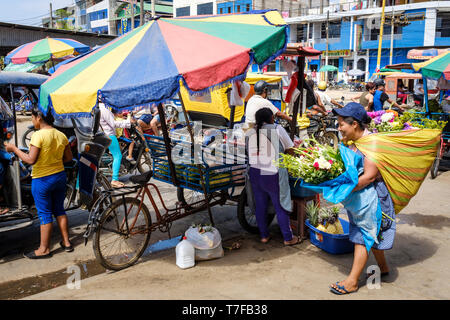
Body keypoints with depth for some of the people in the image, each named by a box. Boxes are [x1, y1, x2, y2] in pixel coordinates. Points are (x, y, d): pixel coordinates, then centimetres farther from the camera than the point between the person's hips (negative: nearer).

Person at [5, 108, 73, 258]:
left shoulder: (38, 135, -19)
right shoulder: (61, 135, 2)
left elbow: (31, 160, -21)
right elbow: (68, 157, 7)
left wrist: (14, 149, -11)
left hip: (42, 179, -6)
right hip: (60, 176, 6)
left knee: (44, 214, 4)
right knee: (59, 210, 18)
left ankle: (44, 249, 15)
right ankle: (66, 242, 24)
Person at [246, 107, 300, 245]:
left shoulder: (251, 132, 7)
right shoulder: (277, 129, -6)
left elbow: (249, 152, 11)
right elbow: (290, 150, -2)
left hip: (254, 173, 5)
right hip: (272, 174, -5)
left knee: (260, 205, 15)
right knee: (280, 207, 6)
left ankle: (264, 235, 25)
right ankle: (288, 238, 16)